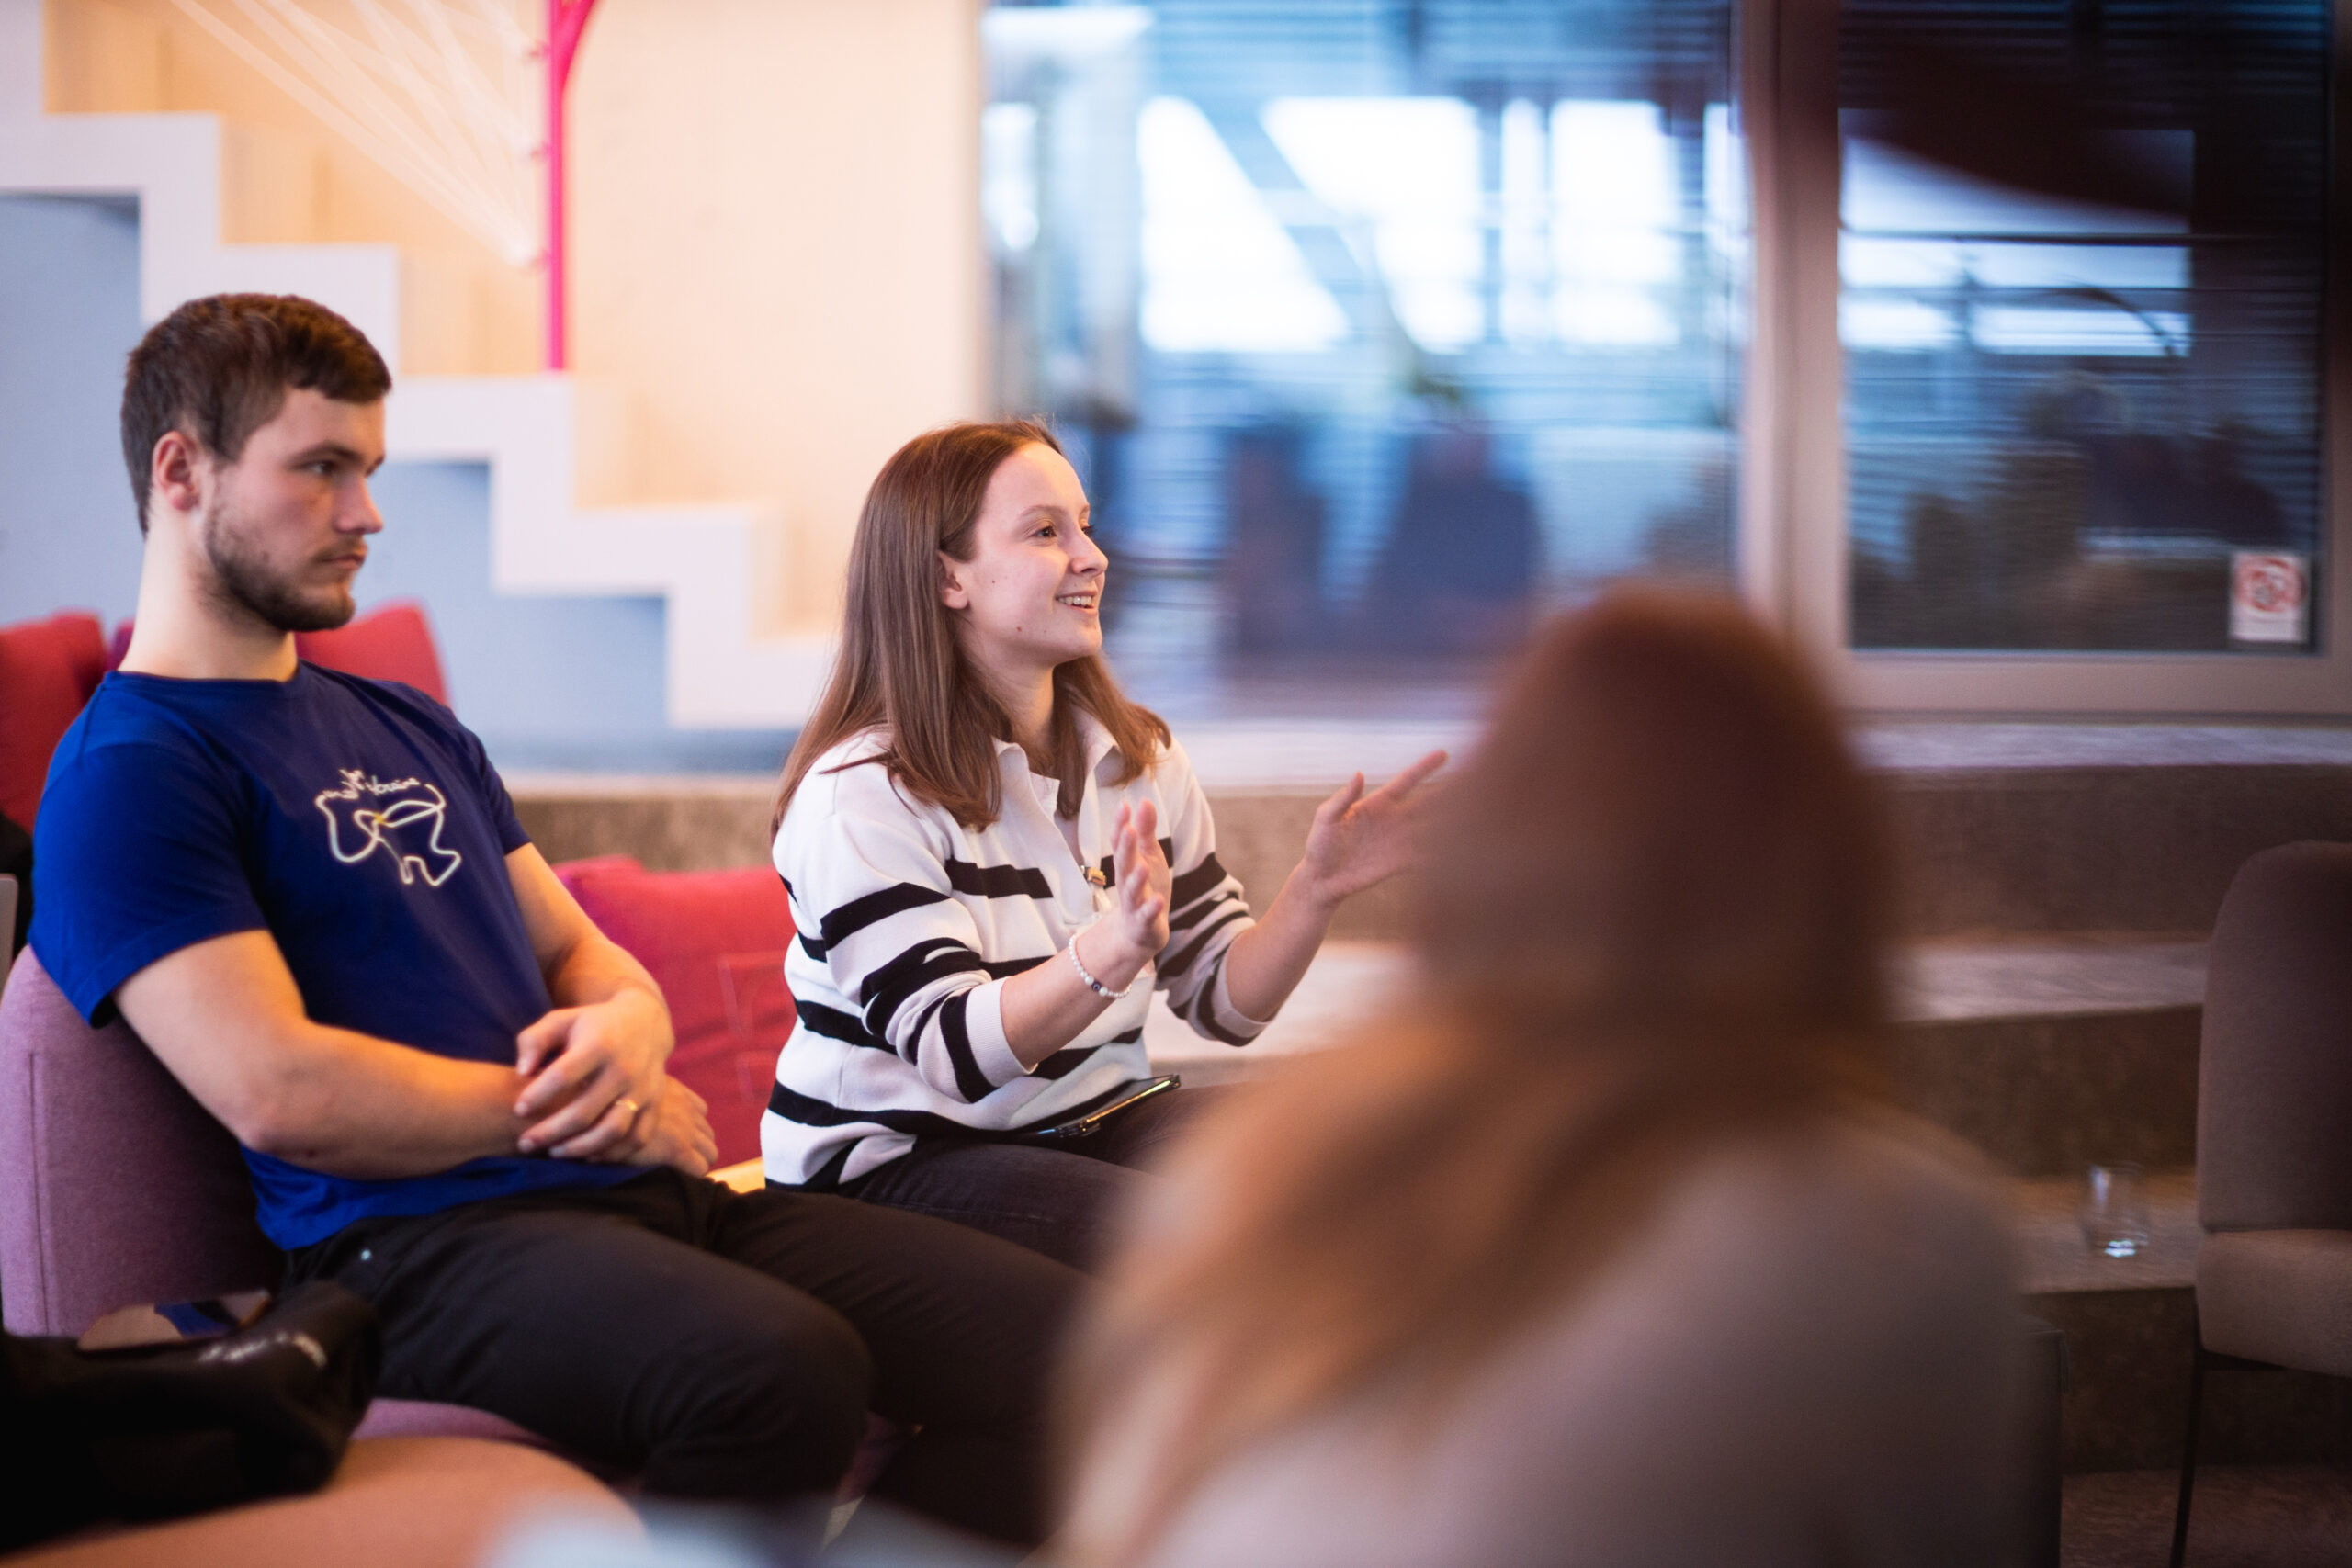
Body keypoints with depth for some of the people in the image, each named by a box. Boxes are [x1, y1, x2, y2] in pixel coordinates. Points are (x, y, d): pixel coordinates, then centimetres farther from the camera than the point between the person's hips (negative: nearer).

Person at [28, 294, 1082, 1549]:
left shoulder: (411, 730, 27)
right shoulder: (128, 774, -2)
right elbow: (277, 1092, -15)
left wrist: (629, 1030, 2)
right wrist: (576, 1102, -3)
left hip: (633, 1197, 8)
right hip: (420, 1242, -8)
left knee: (1057, 1339, -13)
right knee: (781, 1367, -39)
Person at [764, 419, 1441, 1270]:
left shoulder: (1138, 760, 9)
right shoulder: (862, 794, -13)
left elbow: (1224, 1001, 8)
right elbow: (955, 1052, -22)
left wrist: (1315, 888, -11)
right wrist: (1111, 951, -39)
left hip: (1095, 1116, 7)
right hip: (894, 1161, -7)